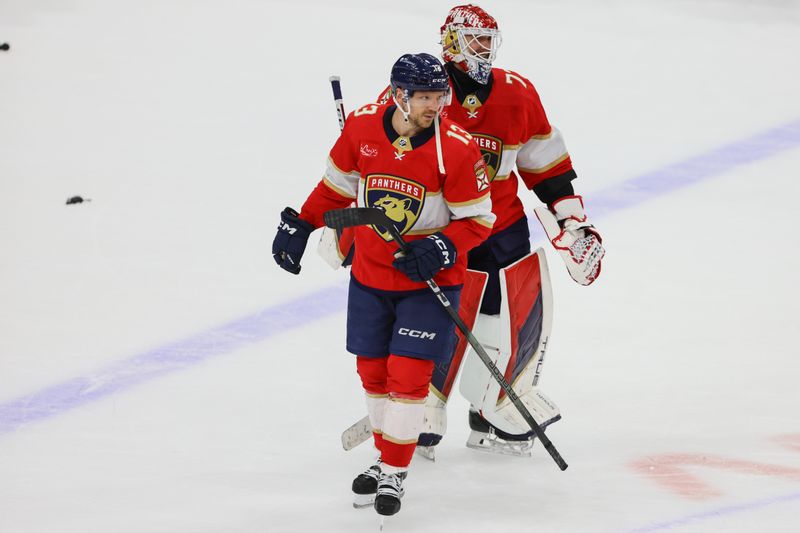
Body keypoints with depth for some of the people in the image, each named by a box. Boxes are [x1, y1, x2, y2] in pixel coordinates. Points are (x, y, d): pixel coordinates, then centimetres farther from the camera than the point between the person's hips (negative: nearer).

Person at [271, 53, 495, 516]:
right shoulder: (363, 127, -9)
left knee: (409, 373, -8)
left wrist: (442, 248, -27)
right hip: (371, 272, 4)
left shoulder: (456, 148, -19)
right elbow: (337, 186, 8)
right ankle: (387, 458, 31)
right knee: (372, 370, 12)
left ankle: (395, 473, 4)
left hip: (429, 277, -4)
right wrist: (299, 226, 5)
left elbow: (478, 219, -12)